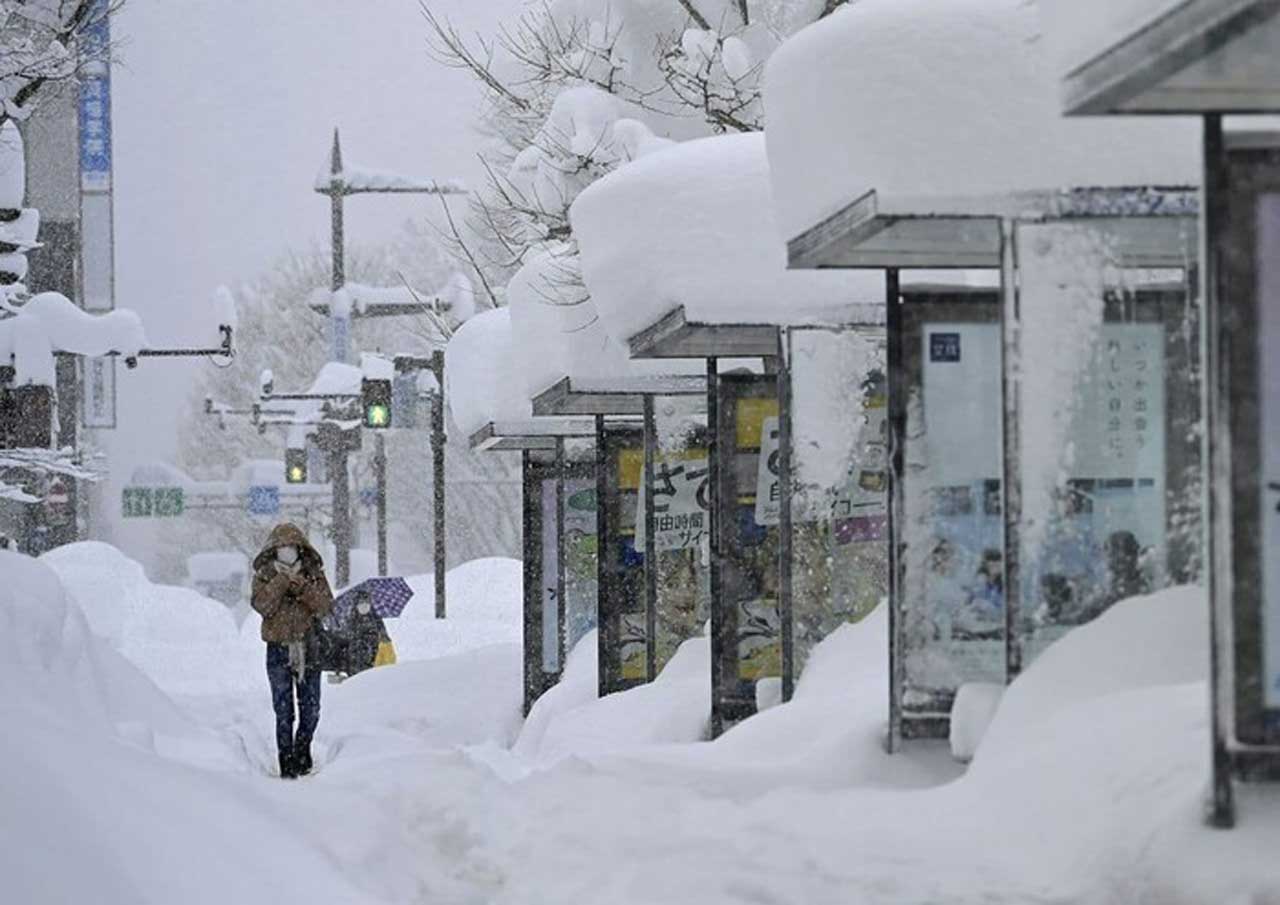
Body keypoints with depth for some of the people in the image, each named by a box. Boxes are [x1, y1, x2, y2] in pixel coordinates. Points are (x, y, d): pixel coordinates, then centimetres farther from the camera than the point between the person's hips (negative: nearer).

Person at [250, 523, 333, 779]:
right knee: (283, 710, -4)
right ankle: (287, 762, 0)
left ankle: (302, 753, 27)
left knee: (311, 708, 7)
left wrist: (301, 585, -16)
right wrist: (282, 580, -17)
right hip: (278, 649, -2)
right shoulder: (265, 574, 2)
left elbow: (325, 606, -6)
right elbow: (261, 605, -13)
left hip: (309, 647, 2)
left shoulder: (313, 572, 5)